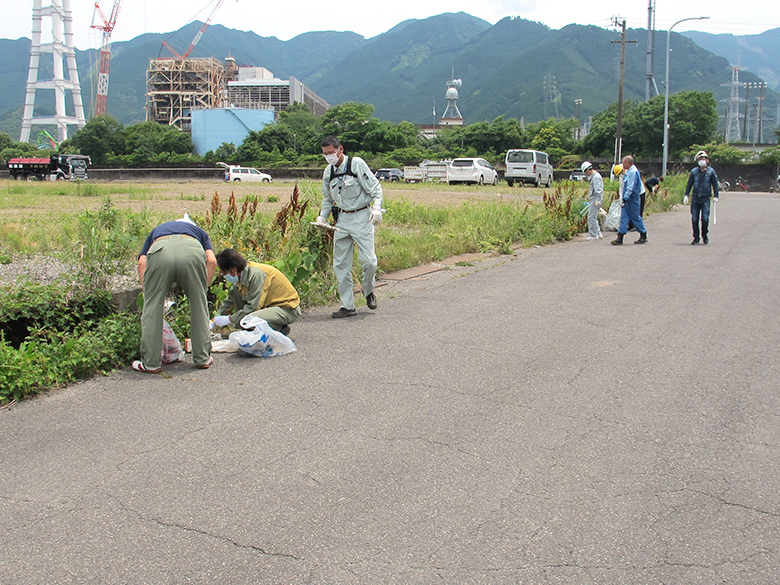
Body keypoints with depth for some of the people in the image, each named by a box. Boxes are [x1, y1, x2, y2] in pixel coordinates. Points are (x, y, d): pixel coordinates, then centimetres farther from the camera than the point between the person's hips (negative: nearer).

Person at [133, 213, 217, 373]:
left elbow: (142, 262, 23)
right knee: (199, 305, 15)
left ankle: (151, 362, 15)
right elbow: (212, 261, 19)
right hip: (192, 251, 0)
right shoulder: (199, 231, 41)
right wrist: (203, 288, 25)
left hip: (161, 250, 0)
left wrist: (147, 293, 22)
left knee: (152, 306, 12)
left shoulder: (156, 230, 42)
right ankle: (202, 358, 23)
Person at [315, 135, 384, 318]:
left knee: (368, 260, -11)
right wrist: (322, 216, 6)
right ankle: (347, 306, 11)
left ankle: (369, 291, 20)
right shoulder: (328, 172, 8)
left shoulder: (357, 164, -9)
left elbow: (375, 188, -8)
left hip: (362, 217, -5)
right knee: (340, 264, 3)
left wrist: (376, 208, -22)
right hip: (343, 219, 5)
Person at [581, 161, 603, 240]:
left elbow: (598, 190, -21)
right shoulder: (593, 176, 17)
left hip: (595, 199, -11)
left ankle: (593, 235, -6)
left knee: (591, 217, -9)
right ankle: (598, 233, 21)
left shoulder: (596, 176, -14)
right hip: (592, 199, 11)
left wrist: (598, 200, -24)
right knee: (593, 217, 15)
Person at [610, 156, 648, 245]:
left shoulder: (633, 172, -16)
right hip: (627, 198, 10)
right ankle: (619, 239, -1)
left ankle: (643, 236, 15)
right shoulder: (628, 171, 16)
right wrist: (623, 197, 14)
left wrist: (625, 198, -20)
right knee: (624, 217, 3)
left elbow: (631, 187, -21)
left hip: (632, 198, -10)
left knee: (635, 217, 1)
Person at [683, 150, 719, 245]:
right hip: (695, 198, 2)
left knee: (705, 219, -9)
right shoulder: (694, 171, 4)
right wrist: (686, 195, 4)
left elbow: (715, 184, 7)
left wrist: (715, 196, 3)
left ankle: (705, 235, 15)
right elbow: (689, 184, 10)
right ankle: (696, 238, 11)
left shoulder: (711, 171, 2)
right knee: (694, 219, 1)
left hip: (706, 199, -2)